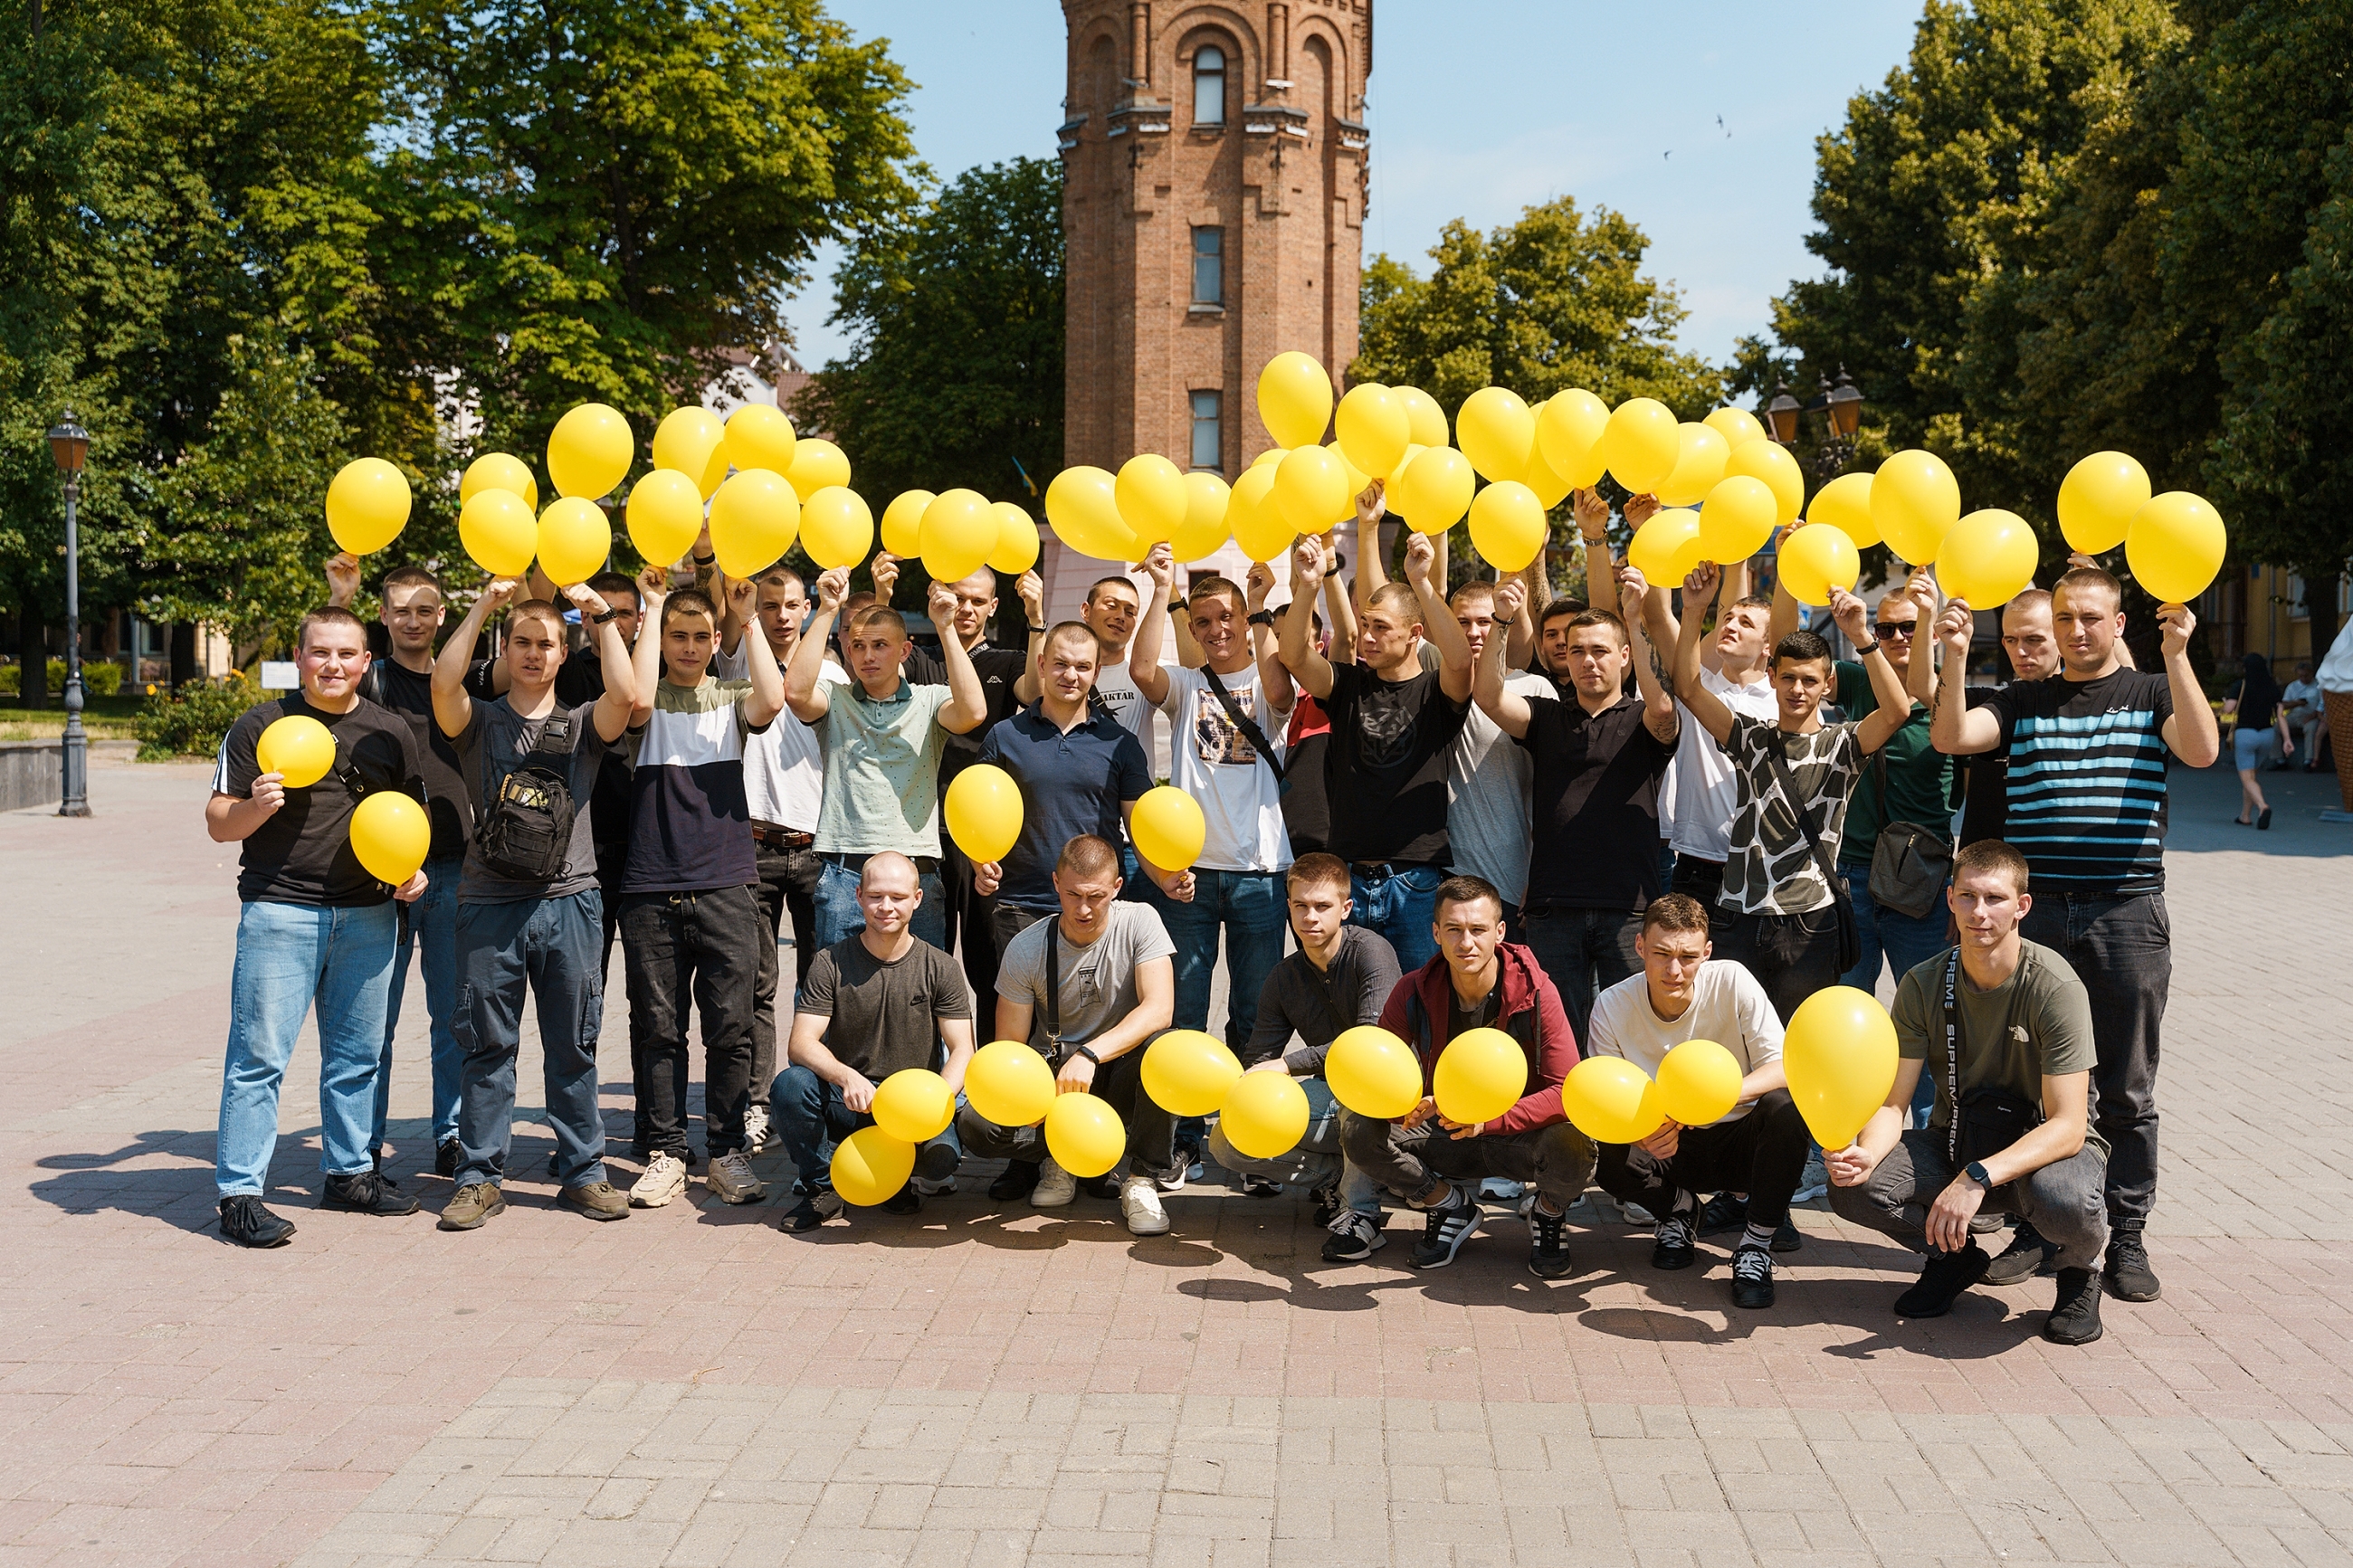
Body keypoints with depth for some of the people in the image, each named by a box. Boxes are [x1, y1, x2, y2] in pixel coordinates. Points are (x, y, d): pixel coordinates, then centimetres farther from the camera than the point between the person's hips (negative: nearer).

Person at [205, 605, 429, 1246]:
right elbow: (219, 823, 1)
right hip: (279, 910, -4)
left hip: (368, 915, 4)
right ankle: (239, 1193, 1)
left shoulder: (392, 731, 11)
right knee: (259, 1055, -5)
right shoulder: (260, 726, 1)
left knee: (357, 1054, 11)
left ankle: (349, 1172, 25)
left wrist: (412, 870, 1)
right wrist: (256, 806, -20)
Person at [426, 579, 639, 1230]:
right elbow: (443, 685, -11)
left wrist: (603, 615, -8)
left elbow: (625, 696, -11)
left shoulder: (583, 726, 11)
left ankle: (582, 1172, 15)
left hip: (568, 901, 0)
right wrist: (482, 607, -11)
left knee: (573, 1047, 6)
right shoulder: (480, 722, 10)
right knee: (486, 1046, 5)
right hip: (490, 902, 0)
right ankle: (480, 1176, 13)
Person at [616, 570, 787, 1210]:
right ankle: (667, 1152, 14)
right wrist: (653, 606, -9)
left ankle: (727, 1152, 9)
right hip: (651, 890, 0)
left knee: (730, 1029, -1)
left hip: (725, 887, 0)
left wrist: (747, 614, -8)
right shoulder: (649, 700, 8)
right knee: (660, 1030, 5)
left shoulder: (732, 698, 11)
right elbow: (637, 697, -17)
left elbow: (772, 700, -13)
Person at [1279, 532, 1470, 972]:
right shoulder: (1349, 686, 11)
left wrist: (1422, 583, -30)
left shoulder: (1437, 692, 3)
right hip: (1348, 878, 3)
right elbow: (1294, 656, -6)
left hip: (1418, 882, -2)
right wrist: (1307, 587, -22)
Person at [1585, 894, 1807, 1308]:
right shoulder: (1612, 1006, -14)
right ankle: (1680, 1209, 6)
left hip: (1738, 1136, -1)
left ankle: (1756, 1243, -12)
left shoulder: (1732, 982, -18)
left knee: (1784, 1108, -32)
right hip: (1674, 1151, 1)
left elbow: (1783, 1068, -21)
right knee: (1608, 1157, -30)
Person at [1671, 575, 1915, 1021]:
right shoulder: (1750, 738, 10)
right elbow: (1689, 688, 0)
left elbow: (1896, 711, -16)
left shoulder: (1840, 745, 3)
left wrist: (1861, 637, -27)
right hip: (1741, 920, 2)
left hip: (1809, 923, -2)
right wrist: (1695, 609, -11)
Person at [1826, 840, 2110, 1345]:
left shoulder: (2056, 988, -21)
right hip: (1956, 1141, 3)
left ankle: (2077, 1274, 1)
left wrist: (1978, 1177, -38)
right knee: (1852, 1185, -23)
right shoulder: (1923, 986, -9)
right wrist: (1867, 1153, -32)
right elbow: (1893, 1102, -9)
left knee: (2066, 1201, -39)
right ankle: (1954, 1256, 9)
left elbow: (2067, 1128, -24)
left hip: (2047, 1146, -3)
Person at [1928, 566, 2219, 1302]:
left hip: (2126, 915, -2)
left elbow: (2202, 750, -12)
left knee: (2126, 1090, 4)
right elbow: (1951, 737, -5)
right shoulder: (2023, 702, 11)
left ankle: (2126, 1238, 13)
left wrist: (2178, 654, -20)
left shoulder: (2151, 694, 7)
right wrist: (1955, 657, -18)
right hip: (2035, 912, 2)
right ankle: (2035, 1229, 18)